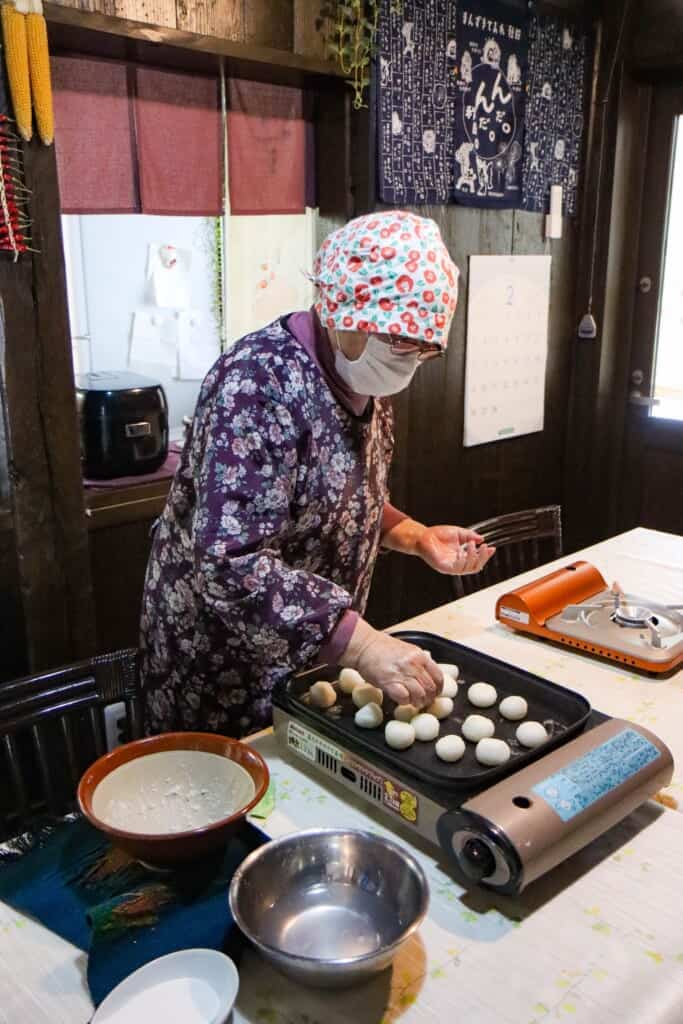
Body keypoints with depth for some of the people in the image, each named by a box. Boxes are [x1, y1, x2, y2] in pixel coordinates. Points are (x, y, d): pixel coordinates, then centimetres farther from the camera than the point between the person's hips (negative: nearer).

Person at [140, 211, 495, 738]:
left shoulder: (364, 377, -1)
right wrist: (362, 645, -38)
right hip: (228, 661, -7)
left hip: (316, 650, 8)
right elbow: (230, 564, -34)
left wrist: (416, 536, -4)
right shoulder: (259, 383, -27)